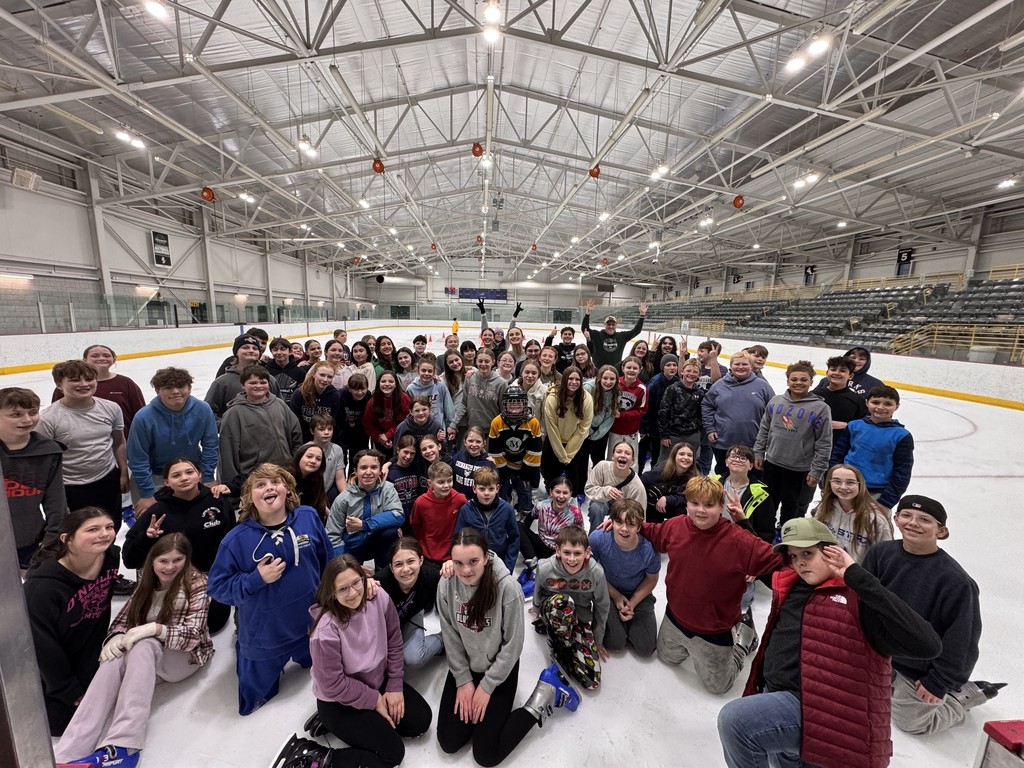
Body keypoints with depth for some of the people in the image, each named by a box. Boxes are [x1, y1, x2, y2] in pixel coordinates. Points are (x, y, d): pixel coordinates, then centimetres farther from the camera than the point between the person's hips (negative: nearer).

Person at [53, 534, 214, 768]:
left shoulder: (196, 584, -13)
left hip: (186, 654, -5)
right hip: (145, 656, 5)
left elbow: (191, 635, -18)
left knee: (143, 646, -34)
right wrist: (116, 637, -20)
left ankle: (122, 746, -41)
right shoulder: (148, 582, 5)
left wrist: (154, 628, -31)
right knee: (113, 662, -27)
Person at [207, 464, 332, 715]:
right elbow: (217, 588, -13)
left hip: (310, 621, 2)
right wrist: (257, 579, -29)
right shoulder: (237, 539, -22)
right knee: (254, 698, 20)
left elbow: (327, 561, -1)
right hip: (264, 634, -2)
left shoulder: (309, 517, -15)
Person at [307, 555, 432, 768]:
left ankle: (371, 721, 16)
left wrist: (395, 686, -5)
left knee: (421, 720, 4)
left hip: (378, 681, 6)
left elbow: (394, 642, -5)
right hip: (340, 701, -5)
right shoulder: (326, 630, -32)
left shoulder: (379, 598, -19)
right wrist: (374, 700, -13)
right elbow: (333, 685, -22)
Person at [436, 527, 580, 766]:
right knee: (448, 742, 2)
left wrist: (487, 686, -11)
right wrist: (463, 680, -4)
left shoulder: (508, 588, -31)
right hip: (464, 666, 4)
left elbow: (512, 645, -17)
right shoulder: (446, 584, -19)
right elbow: (450, 636, -5)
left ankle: (545, 694, 10)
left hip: (499, 669, -3)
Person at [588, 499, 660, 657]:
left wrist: (632, 603, -12)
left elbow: (652, 579, -7)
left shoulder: (649, 550, -30)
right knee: (615, 644, -10)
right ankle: (613, 619, 21)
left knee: (646, 648, -2)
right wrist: (616, 596, -11)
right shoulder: (597, 538, -32)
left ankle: (628, 623, 26)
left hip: (638, 595, 1)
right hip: (609, 592, -1)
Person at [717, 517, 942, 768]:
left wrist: (857, 576, -29)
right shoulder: (790, 586, 5)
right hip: (773, 695, 8)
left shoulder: (857, 597, -16)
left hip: (813, 708, -8)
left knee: (734, 719, -25)